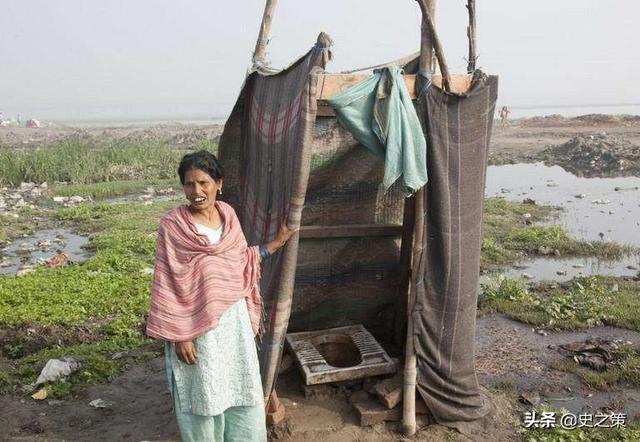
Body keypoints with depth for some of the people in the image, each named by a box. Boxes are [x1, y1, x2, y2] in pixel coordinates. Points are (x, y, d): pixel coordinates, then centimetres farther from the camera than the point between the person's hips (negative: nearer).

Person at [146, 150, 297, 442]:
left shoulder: (228, 214, 0)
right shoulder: (173, 225, -15)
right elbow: (167, 287, -13)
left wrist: (278, 241, 9)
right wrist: (178, 335, -14)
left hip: (234, 317, 5)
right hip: (196, 323, -5)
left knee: (240, 384, 19)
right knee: (203, 391, 13)